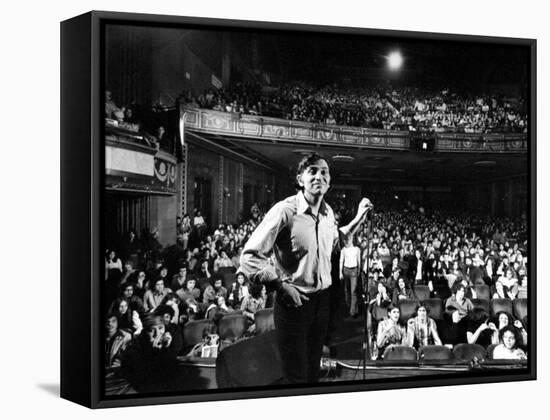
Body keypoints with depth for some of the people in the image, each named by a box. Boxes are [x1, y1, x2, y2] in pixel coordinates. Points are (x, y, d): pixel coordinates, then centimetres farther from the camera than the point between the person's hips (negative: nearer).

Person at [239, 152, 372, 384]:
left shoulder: (327, 213, 3)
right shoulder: (285, 211, -19)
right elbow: (250, 256, -21)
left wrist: (359, 218, 13)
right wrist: (281, 285, -23)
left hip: (322, 301, 7)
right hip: (294, 302, -6)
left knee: (313, 371, 20)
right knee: (296, 376, 2)